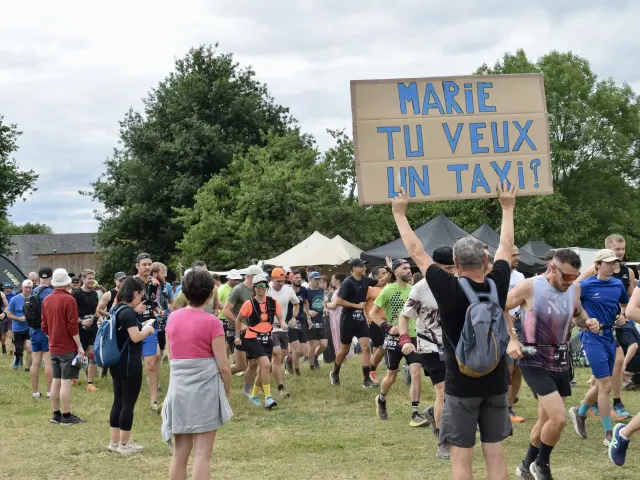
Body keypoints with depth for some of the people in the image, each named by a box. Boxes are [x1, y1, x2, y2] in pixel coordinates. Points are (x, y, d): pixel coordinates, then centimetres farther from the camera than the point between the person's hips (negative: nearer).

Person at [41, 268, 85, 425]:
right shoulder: (69, 299, -15)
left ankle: (56, 414, 17)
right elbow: (73, 326, -17)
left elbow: (44, 326, 10)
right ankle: (66, 417, -1)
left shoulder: (46, 300, 6)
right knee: (66, 382, -4)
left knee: (56, 381, 12)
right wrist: (80, 346, -12)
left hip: (54, 347, 7)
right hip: (68, 348, -7)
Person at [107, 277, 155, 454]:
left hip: (116, 363, 9)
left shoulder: (116, 310, 10)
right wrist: (148, 330, -6)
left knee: (118, 401, 14)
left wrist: (143, 329, 15)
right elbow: (135, 337, -24)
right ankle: (125, 444, 5)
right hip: (130, 364, -9)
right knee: (128, 403, -1)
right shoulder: (129, 312, -18)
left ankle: (114, 441, 19)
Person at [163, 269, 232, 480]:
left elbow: (172, 355, 10)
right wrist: (227, 391, 3)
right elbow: (223, 365, -10)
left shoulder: (173, 318, 4)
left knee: (179, 452, 11)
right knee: (202, 453, -1)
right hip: (205, 387, -5)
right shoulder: (211, 322, -11)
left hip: (178, 386, 5)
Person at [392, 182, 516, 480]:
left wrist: (399, 213, 8)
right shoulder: (498, 285, -5)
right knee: (495, 453, 8)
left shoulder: (448, 289, -15)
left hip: (461, 385, -4)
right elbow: (506, 246, 12)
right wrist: (507, 208, 26)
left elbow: (416, 252, -4)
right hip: (495, 383, 4)